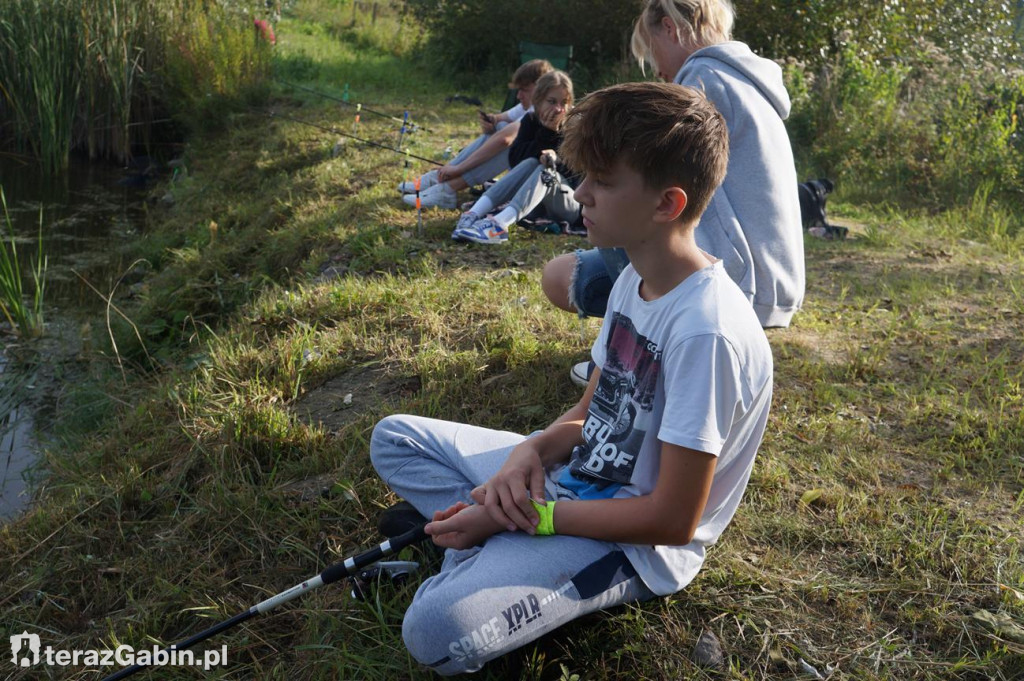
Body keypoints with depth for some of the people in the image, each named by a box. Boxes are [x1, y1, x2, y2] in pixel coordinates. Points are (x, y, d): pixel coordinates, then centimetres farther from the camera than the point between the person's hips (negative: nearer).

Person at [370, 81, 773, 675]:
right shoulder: (635, 279, 1)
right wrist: (533, 451, -12)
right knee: (395, 438, 9)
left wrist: (527, 514, -19)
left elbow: (672, 519, -24)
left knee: (438, 629, -31)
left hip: (637, 545, -9)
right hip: (578, 476, 9)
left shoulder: (705, 331, -28)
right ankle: (494, 552, -8)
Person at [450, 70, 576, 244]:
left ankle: (499, 223, -56)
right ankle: (473, 214, -45)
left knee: (545, 170, -32)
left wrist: (555, 159, -32)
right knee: (530, 163, -28)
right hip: (539, 205, 3)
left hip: (574, 201, -2)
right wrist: (545, 132, -20)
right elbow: (514, 159, -12)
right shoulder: (531, 120, 3)